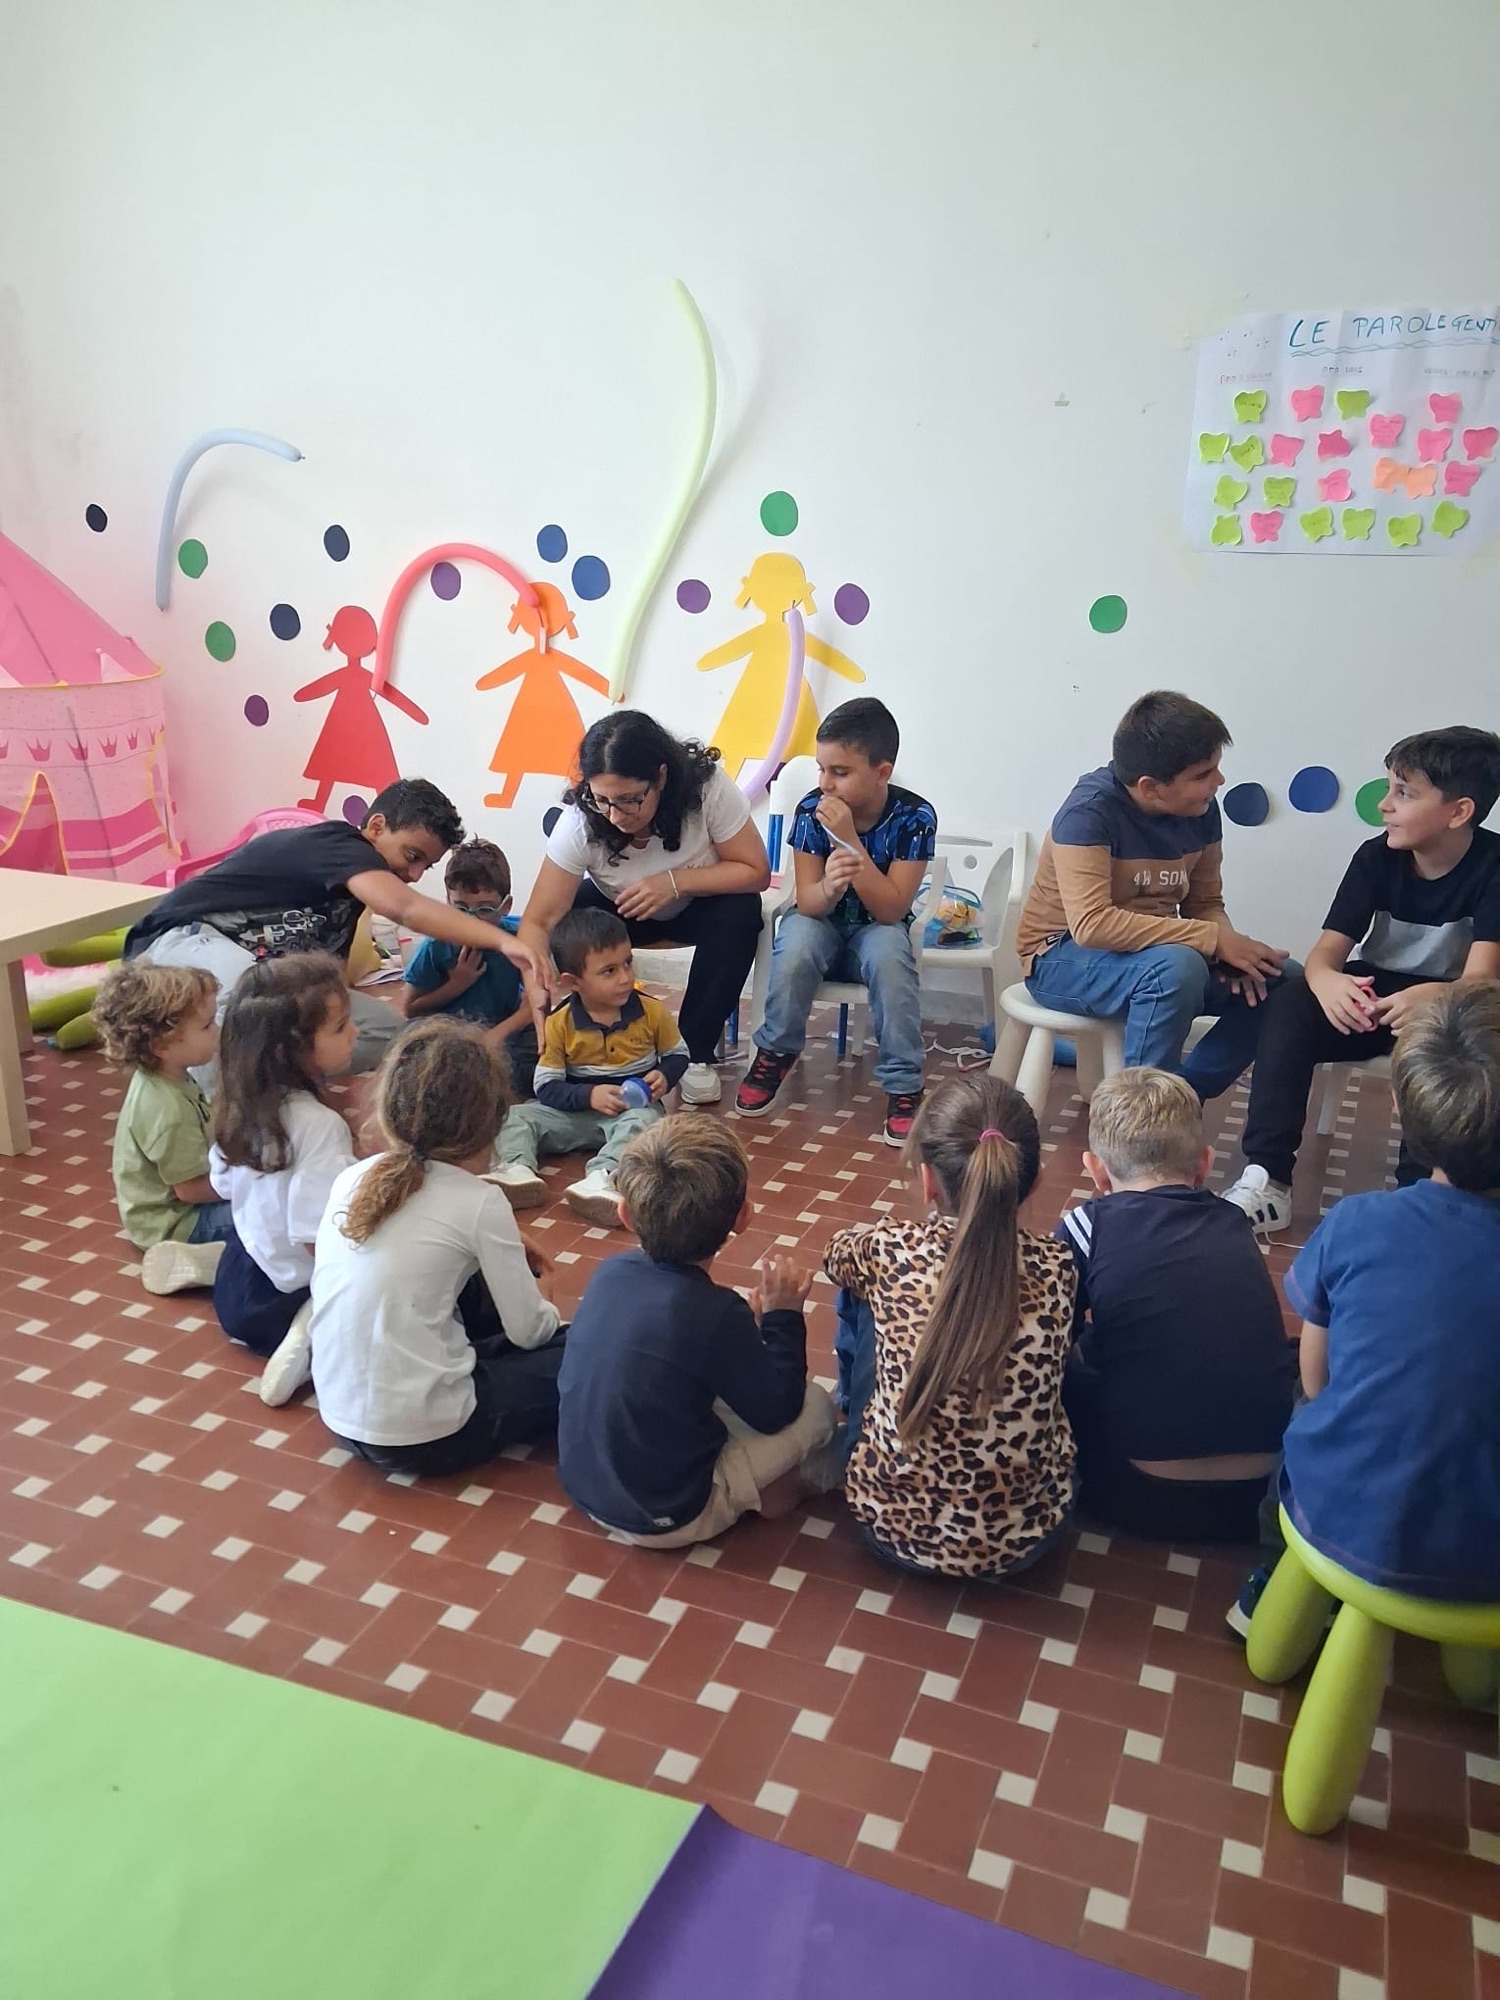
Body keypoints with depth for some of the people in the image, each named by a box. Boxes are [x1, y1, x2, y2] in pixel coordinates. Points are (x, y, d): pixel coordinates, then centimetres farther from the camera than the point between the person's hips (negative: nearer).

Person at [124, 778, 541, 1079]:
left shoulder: (350, 884, 10)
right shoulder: (337, 844, -20)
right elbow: (406, 908, -39)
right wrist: (503, 941, -49)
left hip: (262, 971, 9)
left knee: (389, 1032, -3)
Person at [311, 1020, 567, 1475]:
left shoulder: (352, 1178, 1)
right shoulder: (479, 1203, -14)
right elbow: (529, 1330, -5)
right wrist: (542, 1297, 17)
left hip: (341, 1417, 6)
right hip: (421, 1439, -6)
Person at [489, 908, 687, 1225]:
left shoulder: (651, 1011, -6)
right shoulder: (559, 1023, -8)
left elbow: (678, 1054, 9)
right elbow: (546, 1087, -7)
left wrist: (665, 1077, -14)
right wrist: (589, 1096, -23)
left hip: (634, 1107, -1)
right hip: (577, 1112, 2)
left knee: (644, 1120, -36)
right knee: (516, 1117, -16)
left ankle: (601, 1177, -56)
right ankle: (517, 1169, -42)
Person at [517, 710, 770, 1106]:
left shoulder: (708, 788, -31)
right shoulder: (580, 821, -30)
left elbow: (756, 871, -23)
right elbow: (539, 921, -31)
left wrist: (676, 881, -36)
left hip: (698, 907, 0)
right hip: (618, 910, 0)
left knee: (740, 912, -32)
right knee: (567, 924, -30)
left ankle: (699, 1051, -15)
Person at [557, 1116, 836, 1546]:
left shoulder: (610, 1272, -7)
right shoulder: (714, 1311, -26)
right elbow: (776, 1412, -12)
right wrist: (783, 1316, -3)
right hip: (662, 1517, -6)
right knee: (815, 1407, 2)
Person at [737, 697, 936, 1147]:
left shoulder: (914, 817, -19)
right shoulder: (812, 810, -16)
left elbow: (891, 910, -24)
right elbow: (808, 903, -17)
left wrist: (850, 841, -32)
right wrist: (828, 886, -42)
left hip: (877, 928, -1)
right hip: (822, 921, 1)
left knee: (888, 951, -35)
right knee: (796, 942, -33)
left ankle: (903, 1087, -23)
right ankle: (775, 1054, -9)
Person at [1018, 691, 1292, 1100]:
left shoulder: (1201, 810, -4)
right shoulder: (1090, 811, -23)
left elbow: (1206, 905, 6)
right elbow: (1091, 924, -34)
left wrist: (1232, 950, -17)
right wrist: (1215, 939, -31)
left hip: (1153, 955, 7)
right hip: (1064, 959, -7)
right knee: (1177, 967, -36)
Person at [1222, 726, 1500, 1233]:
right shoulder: (1377, 856, -7)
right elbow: (1325, 951, -14)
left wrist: (1432, 997, -51)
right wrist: (1327, 980, -40)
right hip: (1368, 996, 3)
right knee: (1290, 1005, -26)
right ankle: (1267, 1179, -30)